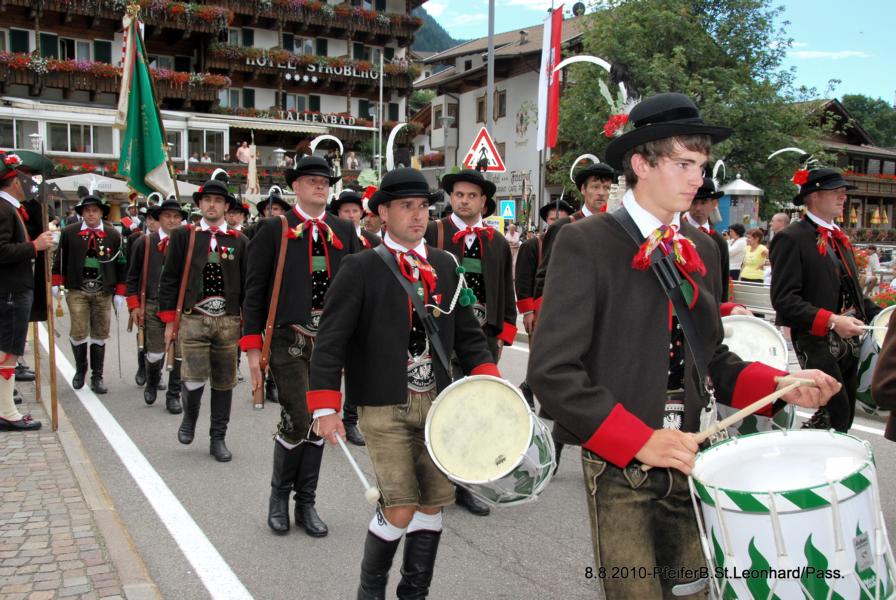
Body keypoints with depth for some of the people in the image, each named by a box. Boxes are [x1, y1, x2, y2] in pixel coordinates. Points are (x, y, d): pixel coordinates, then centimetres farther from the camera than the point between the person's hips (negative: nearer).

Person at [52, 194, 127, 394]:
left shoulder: (113, 235, 3)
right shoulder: (69, 233, 3)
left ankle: (97, 377, 15)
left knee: (100, 335, 5)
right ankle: (80, 370, 21)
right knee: (79, 333, -3)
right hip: (77, 291, -1)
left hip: (103, 293, 1)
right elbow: (60, 260, 8)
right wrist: (57, 284, 1)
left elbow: (121, 265, 4)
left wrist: (120, 293, 2)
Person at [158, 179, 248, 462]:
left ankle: (218, 439, 21)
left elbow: (247, 285, 8)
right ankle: (189, 417, 21)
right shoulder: (182, 236, 3)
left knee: (224, 383, 7)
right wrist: (169, 321, 1)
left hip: (229, 322, 2)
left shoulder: (239, 241, 6)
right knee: (194, 380, -11)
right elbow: (168, 280, 4)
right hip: (193, 320, -2)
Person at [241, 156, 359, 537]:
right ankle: (279, 495, 18)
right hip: (288, 341, -4)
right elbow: (255, 291, -2)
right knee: (297, 421, -8)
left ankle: (306, 504, 22)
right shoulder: (273, 230, -1)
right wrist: (253, 348, -7)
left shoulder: (344, 231, 9)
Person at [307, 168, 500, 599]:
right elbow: (330, 342, -8)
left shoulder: (446, 266, 9)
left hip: (438, 401, 5)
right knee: (400, 510, -6)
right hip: (385, 406, -5)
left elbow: (468, 334, 12)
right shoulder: (361, 269, -5)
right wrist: (325, 408, -14)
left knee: (433, 503, 8)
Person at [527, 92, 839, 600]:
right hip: (619, 465, -5)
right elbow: (553, 369, -16)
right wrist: (639, 440, -20)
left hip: (687, 459, 6)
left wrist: (780, 385, -2)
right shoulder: (585, 243, -11)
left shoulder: (703, 249, 9)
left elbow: (713, 359, 15)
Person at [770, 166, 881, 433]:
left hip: (849, 340, 9)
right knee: (836, 417, -9)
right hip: (817, 342, -8)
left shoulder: (839, 238, 16)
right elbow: (785, 299, -19)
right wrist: (831, 321, -26)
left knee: (844, 418, 13)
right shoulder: (791, 238, -11)